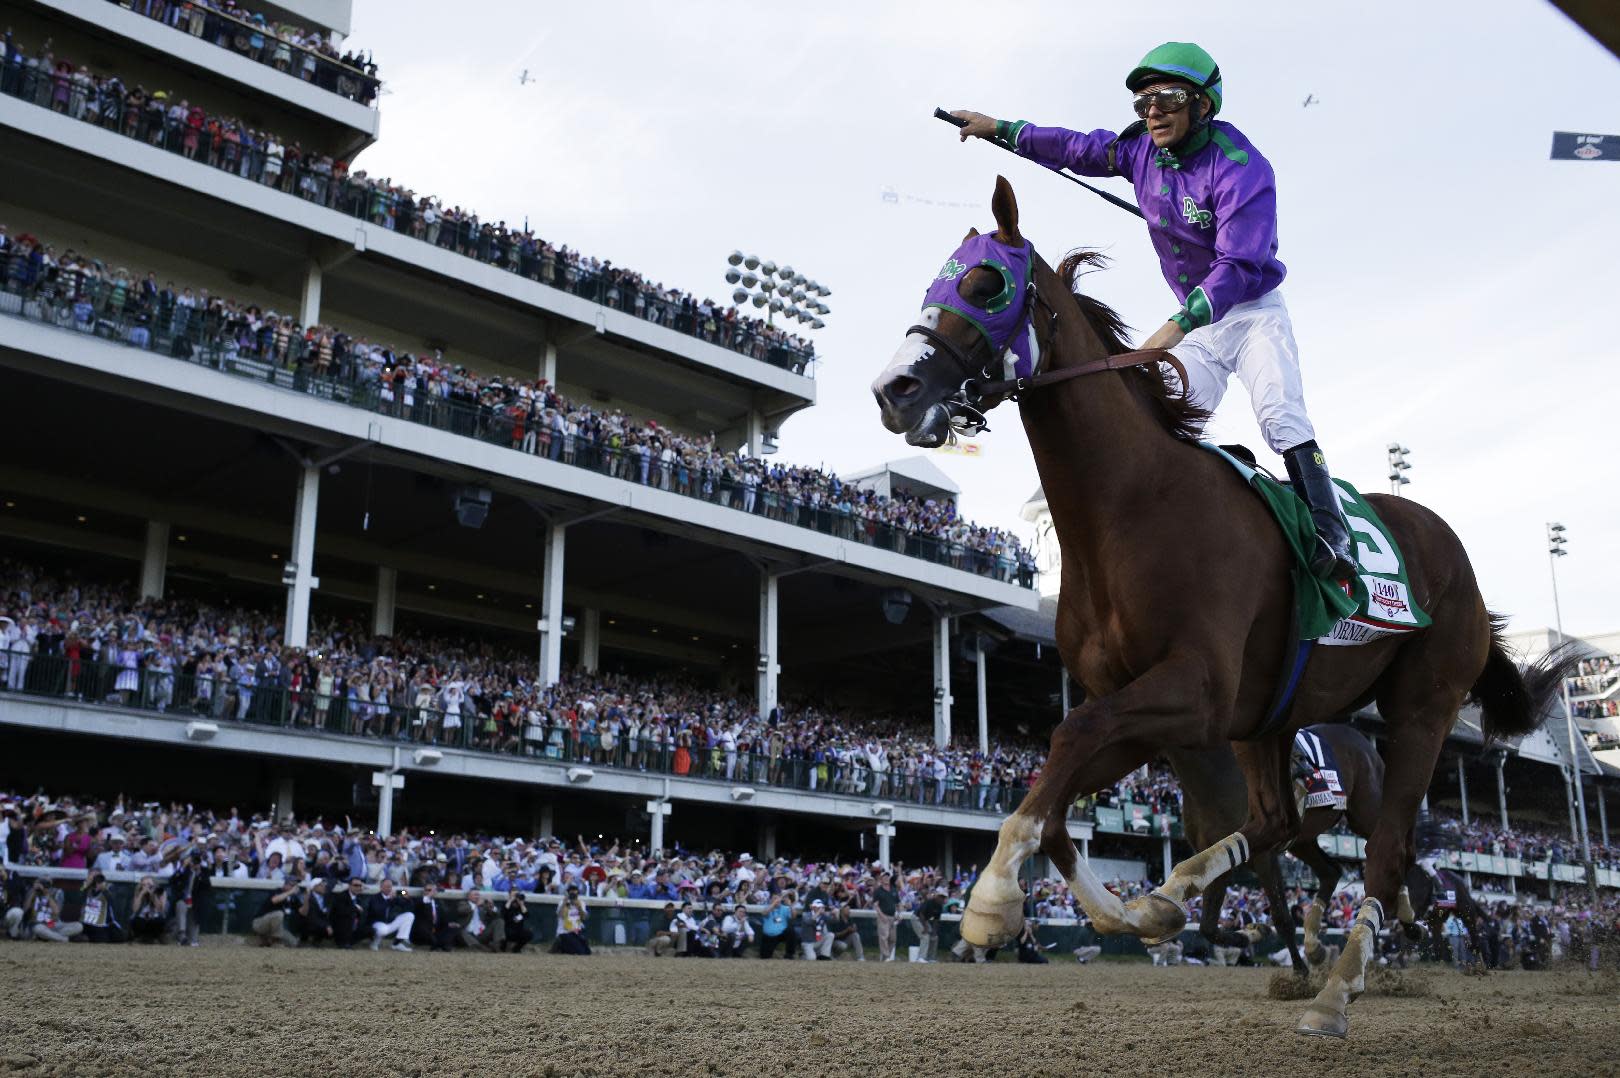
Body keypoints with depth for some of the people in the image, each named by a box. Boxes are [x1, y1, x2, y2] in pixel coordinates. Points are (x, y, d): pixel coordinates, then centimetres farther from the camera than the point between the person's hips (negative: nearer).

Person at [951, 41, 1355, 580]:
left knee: (1280, 413, -24)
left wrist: (1177, 325, -42)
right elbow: (1076, 148, 12)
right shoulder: (1143, 149, -3)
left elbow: (1239, 265, -32)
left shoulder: (1242, 168, -24)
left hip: (1253, 310, -7)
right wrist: (999, 129, 13)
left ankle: (1331, 540, -29)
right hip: (1198, 320, 7)